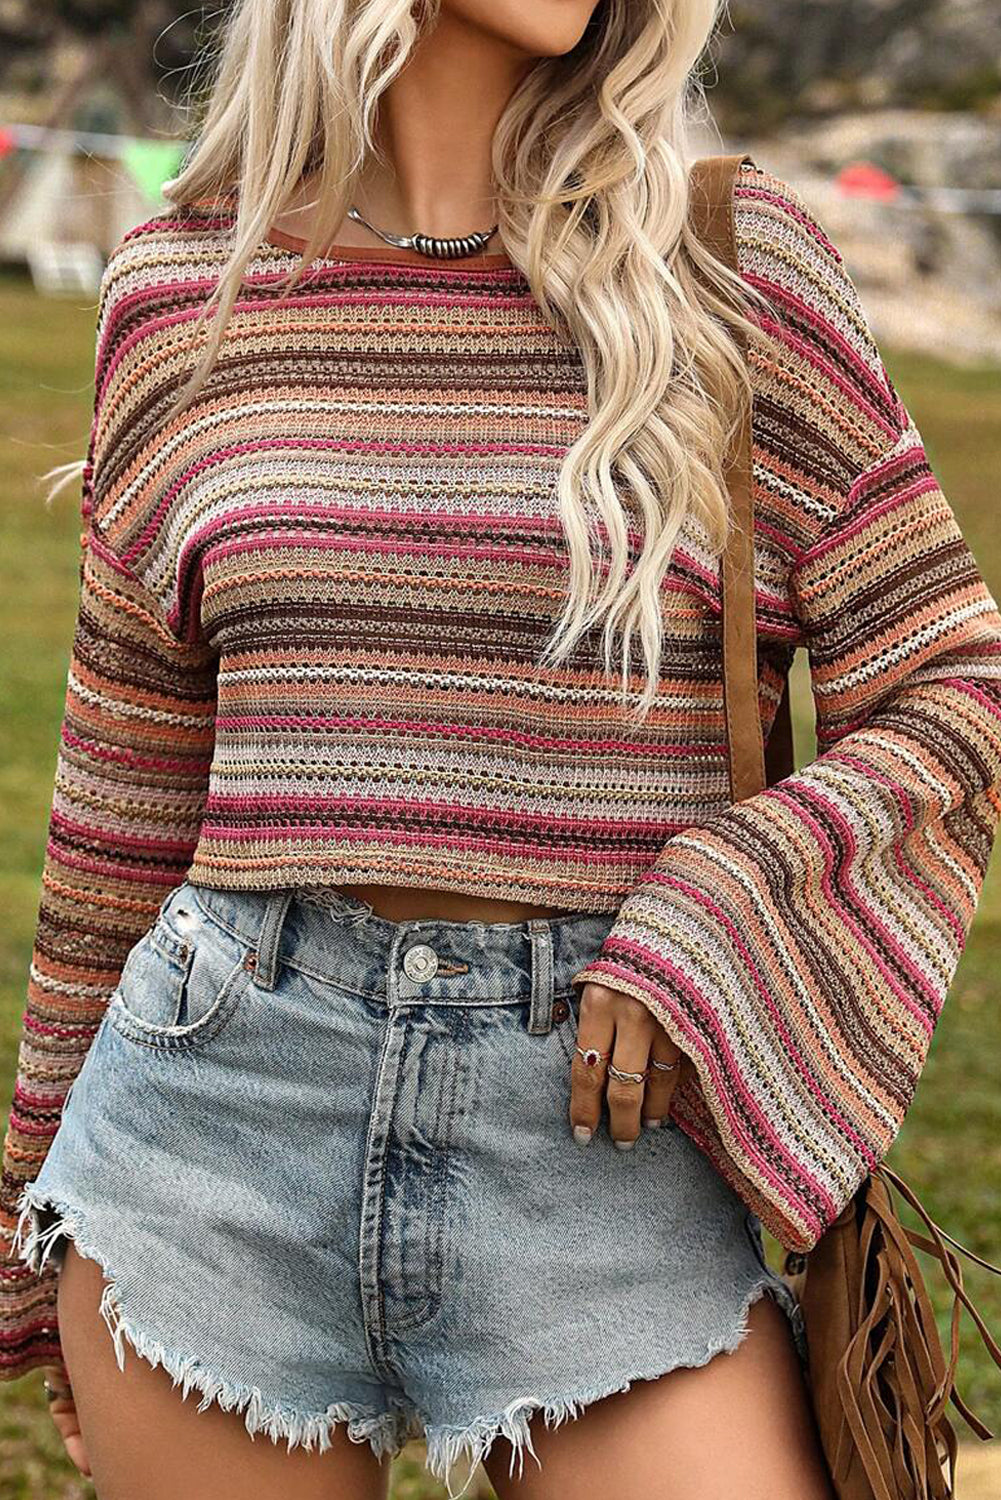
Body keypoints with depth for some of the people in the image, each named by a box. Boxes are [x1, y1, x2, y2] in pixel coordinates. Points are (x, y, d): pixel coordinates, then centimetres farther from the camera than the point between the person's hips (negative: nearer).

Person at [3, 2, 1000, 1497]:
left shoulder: (730, 264, 0)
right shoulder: (184, 283, 5)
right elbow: (134, 774, 12)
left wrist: (726, 900, -14)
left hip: (603, 1165, -1)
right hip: (225, 1112, 1)